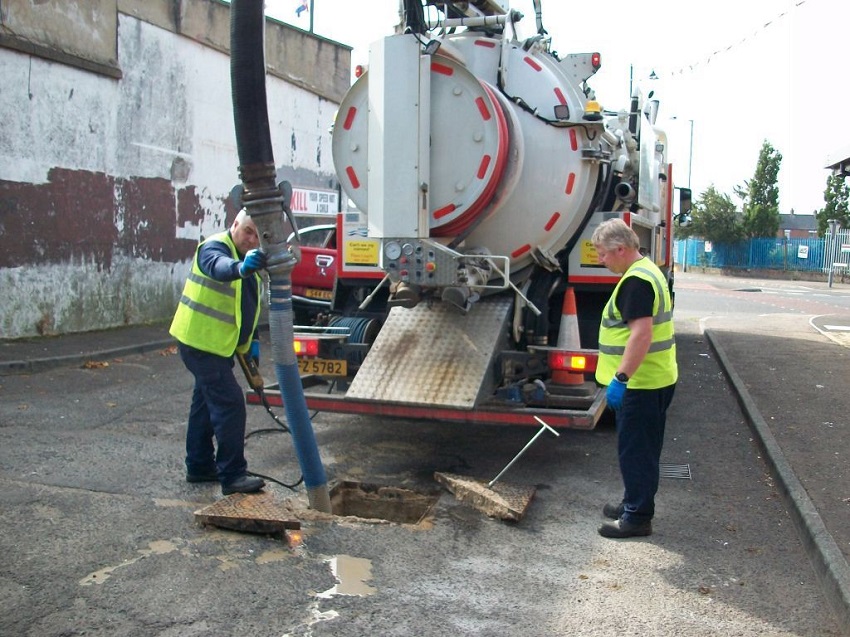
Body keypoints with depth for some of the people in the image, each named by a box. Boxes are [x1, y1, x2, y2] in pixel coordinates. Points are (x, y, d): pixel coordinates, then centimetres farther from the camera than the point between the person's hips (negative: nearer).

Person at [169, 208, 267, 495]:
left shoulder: (249, 258, 12)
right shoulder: (214, 247, -17)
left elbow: (248, 304, 22)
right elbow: (219, 267, -44)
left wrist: (252, 340, 14)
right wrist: (241, 268, -65)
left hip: (217, 343, 10)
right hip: (201, 340, -10)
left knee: (207, 401, 18)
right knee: (230, 403, -12)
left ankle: (199, 466, 30)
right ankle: (233, 476, -7)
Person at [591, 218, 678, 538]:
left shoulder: (636, 281, -20)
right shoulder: (648, 272, 14)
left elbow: (641, 333, -28)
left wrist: (621, 377, -26)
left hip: (641, 383, -11)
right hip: (656, 379, 11)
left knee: (636, 450, -1)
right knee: (642, 448, 19)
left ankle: (637, 517, 7)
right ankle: (634, 504, 31)